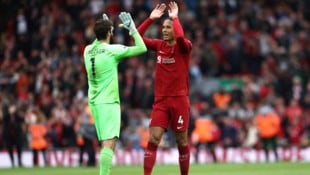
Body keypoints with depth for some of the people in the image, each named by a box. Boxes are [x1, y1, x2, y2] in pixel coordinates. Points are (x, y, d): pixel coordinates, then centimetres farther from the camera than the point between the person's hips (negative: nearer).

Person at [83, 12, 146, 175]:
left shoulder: (88, 50, 7)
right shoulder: (112, 50, -11)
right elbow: (141, 48, -9)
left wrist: (103, 26, 29)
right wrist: (131, 28, -1)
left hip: (94, 102, 8)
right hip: (108, 102, -8)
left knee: (105, 144, 13)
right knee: (109, 143, -15)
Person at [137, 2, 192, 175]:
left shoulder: (184, 47, -5)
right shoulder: (159, 45, 8)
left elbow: (180, 37, -28)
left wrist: (175, 17, -15)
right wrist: (151, 18, -1)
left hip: (179, 100, -3)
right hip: (160, 100, 3)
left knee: (182, 142, 5)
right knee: (153, 139, -8)